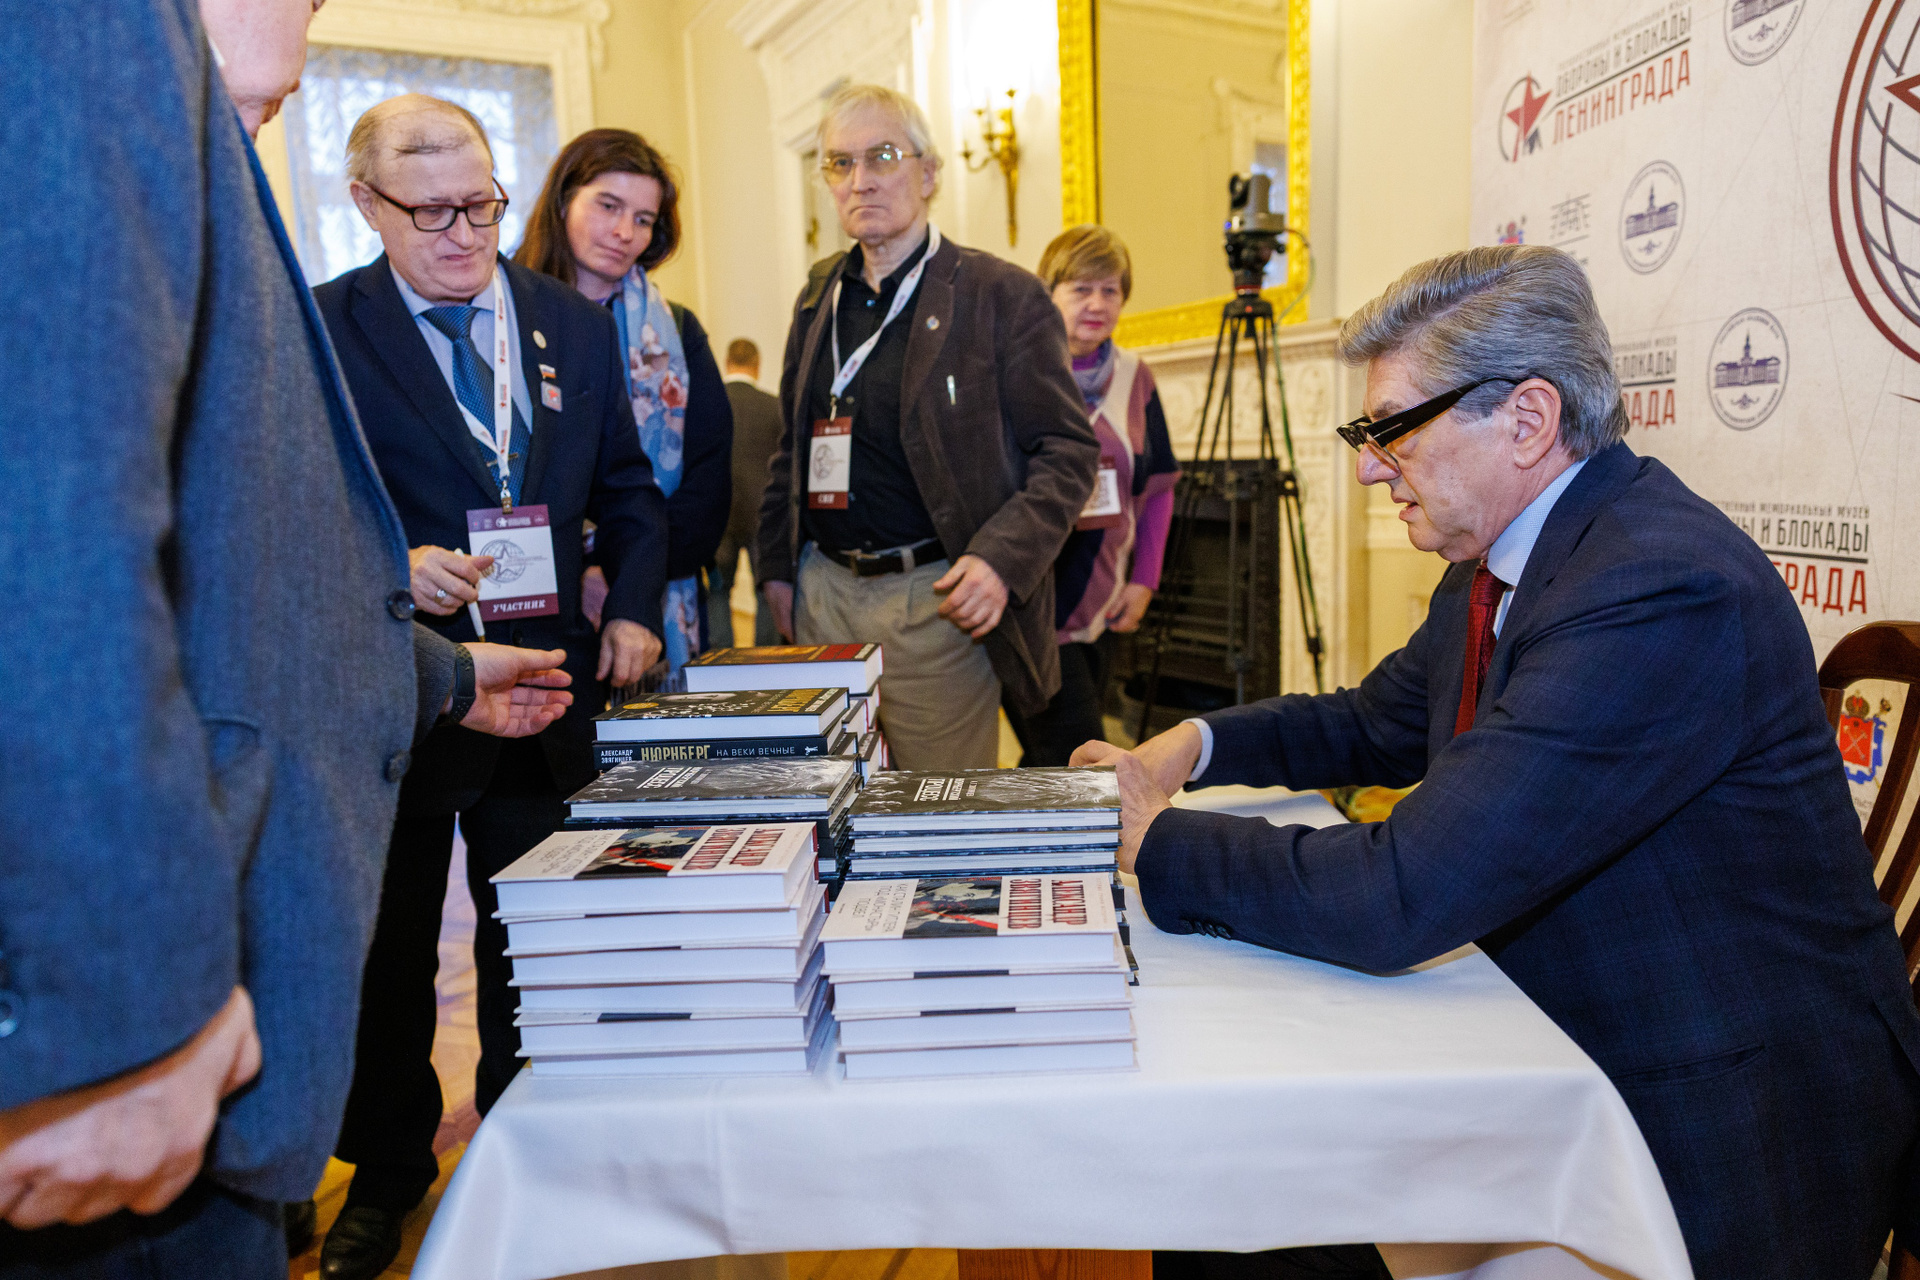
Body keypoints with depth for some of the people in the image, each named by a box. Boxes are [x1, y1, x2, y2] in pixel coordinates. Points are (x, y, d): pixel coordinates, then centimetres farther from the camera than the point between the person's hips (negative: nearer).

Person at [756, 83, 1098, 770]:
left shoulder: (1001, 294, -4)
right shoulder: (820, 294, 14)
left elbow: (1069, 448, -6)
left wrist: (1002, 561, -18)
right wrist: (776, 565, 12)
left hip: (937, 605, -5)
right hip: (822, 593, 5)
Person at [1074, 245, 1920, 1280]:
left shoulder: (1662, 592, -29)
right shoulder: (1496, 561, 2)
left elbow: (1401, 898, -33)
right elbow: (1376, 723, 18)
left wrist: (1154, 842, -20)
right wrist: (1194, 747, 1)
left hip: (1726, 1140, -8)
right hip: (1566, 1054, 8)